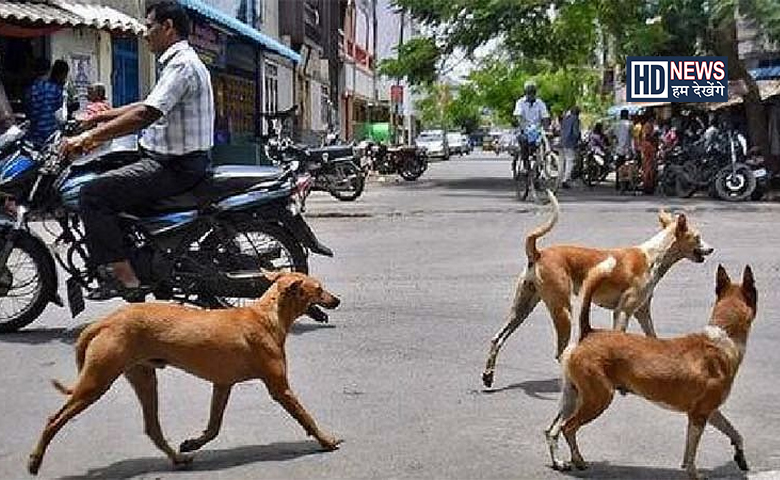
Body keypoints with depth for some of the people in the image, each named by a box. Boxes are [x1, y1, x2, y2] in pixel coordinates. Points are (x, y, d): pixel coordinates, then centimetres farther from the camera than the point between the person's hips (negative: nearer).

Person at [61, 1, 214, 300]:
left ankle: (124, 278, -19)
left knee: (94, 195, -16)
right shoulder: (181, 61, 19)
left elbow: (145, 115, -26)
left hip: (176, 166, -11)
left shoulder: (182, 65, -16)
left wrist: (90, 137, -24)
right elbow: (148, 107, 26)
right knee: (105, 183, 23)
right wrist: (102, 118, 23)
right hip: (178, 160, 11)